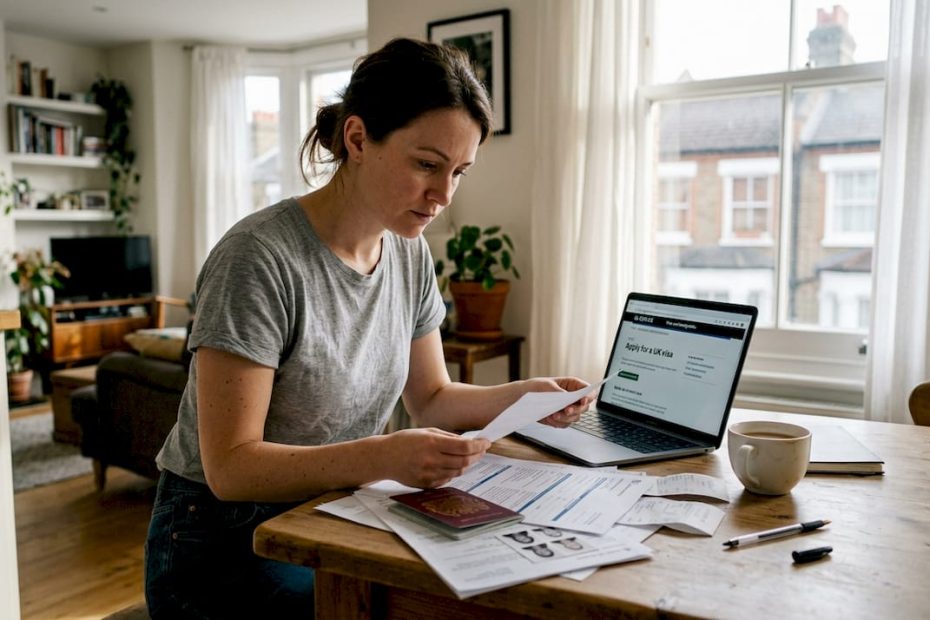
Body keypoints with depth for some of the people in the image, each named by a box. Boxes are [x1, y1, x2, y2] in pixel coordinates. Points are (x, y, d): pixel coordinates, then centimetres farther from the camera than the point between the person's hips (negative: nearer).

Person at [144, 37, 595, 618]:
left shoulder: (410, 254, -2)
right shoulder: (259, 259, -24)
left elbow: (430, 397, 7)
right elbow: (231, 466, -23)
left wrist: (522, 395, -10)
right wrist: (382, 457, -36)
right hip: (229, 543, -5)